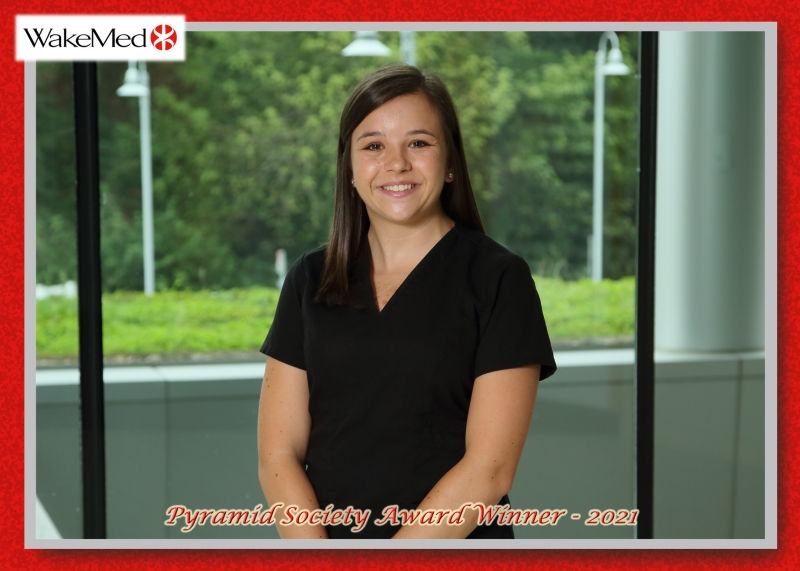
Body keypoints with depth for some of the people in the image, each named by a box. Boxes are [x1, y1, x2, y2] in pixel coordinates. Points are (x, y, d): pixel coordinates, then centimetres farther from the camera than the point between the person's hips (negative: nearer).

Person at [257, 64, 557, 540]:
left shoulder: (499, 279, -7)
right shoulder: (311, 280, 3)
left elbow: (489, 468, -13)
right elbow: (278, 454, -1)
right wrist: (315, 551, -16)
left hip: (454, 542, -3)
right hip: (326, 529, 3)